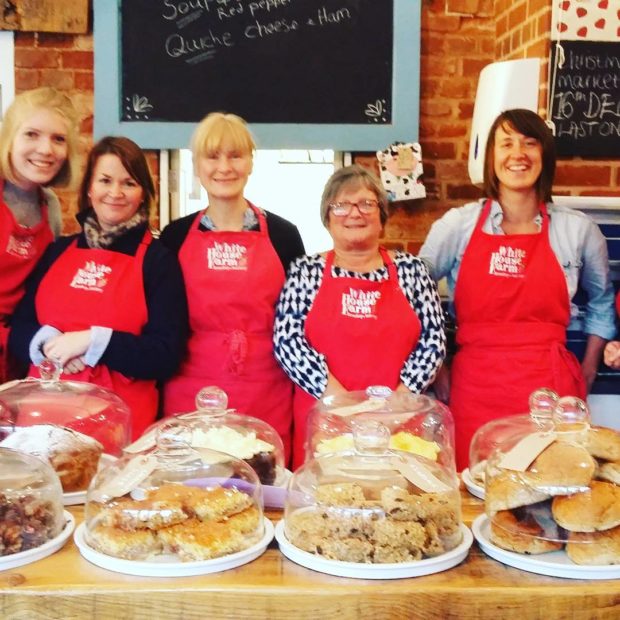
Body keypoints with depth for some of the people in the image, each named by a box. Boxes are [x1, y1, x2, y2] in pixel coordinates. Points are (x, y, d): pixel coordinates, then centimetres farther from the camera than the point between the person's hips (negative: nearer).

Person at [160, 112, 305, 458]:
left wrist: (299, 390, 5)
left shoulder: (282, 234, 2)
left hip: (267, 400, 0)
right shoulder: (176, 236, 5)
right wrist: (163, 385, 6)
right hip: (189, 398, 1)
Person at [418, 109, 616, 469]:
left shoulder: (578, 229, 4)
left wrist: (588, 372, 15)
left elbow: (602, 300, 20)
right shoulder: (458, 224, 1)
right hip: (475, 388, 0)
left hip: (549, 387, 1)